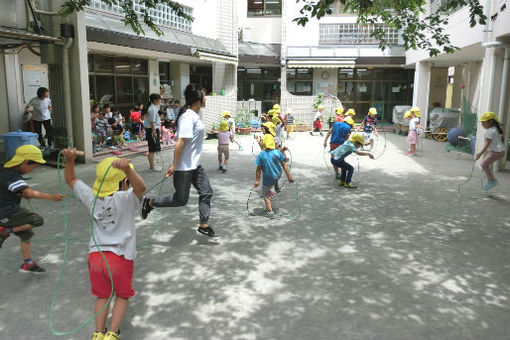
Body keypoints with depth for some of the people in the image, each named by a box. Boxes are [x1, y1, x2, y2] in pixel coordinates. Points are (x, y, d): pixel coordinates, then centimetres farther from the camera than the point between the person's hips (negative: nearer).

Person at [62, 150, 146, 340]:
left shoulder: (92, 198, -1)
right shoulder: (125, 199, -17)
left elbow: (71, 180, 13)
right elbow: (140, 187, -39)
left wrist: (70, 160, -1)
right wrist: (128, 170, -54)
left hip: (95, 255, 4)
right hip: (120, 257, -4)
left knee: (102, 296, 23)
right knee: (122, 296, 19)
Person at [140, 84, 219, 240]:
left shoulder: (195, 116, 10)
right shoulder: (188, 117, -21)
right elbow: (180, 142, -24)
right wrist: (174, 165, -24)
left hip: (195, 165, 10)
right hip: (184, 167, -10)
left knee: (206, 192, 8)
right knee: (181, 199, 1)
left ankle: (204, 226, 18)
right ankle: (150, 203, 20)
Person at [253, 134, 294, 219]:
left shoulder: (261, 155, -17)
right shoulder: (277, 152, -12)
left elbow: (258, 169, -12)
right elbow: (284, 165, -8)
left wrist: (257, 180, -3)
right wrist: (289, 176, -2)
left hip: (268, 178, -3)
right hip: (278, 176, 3)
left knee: (265, 195, 14)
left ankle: (270, 211, 6)